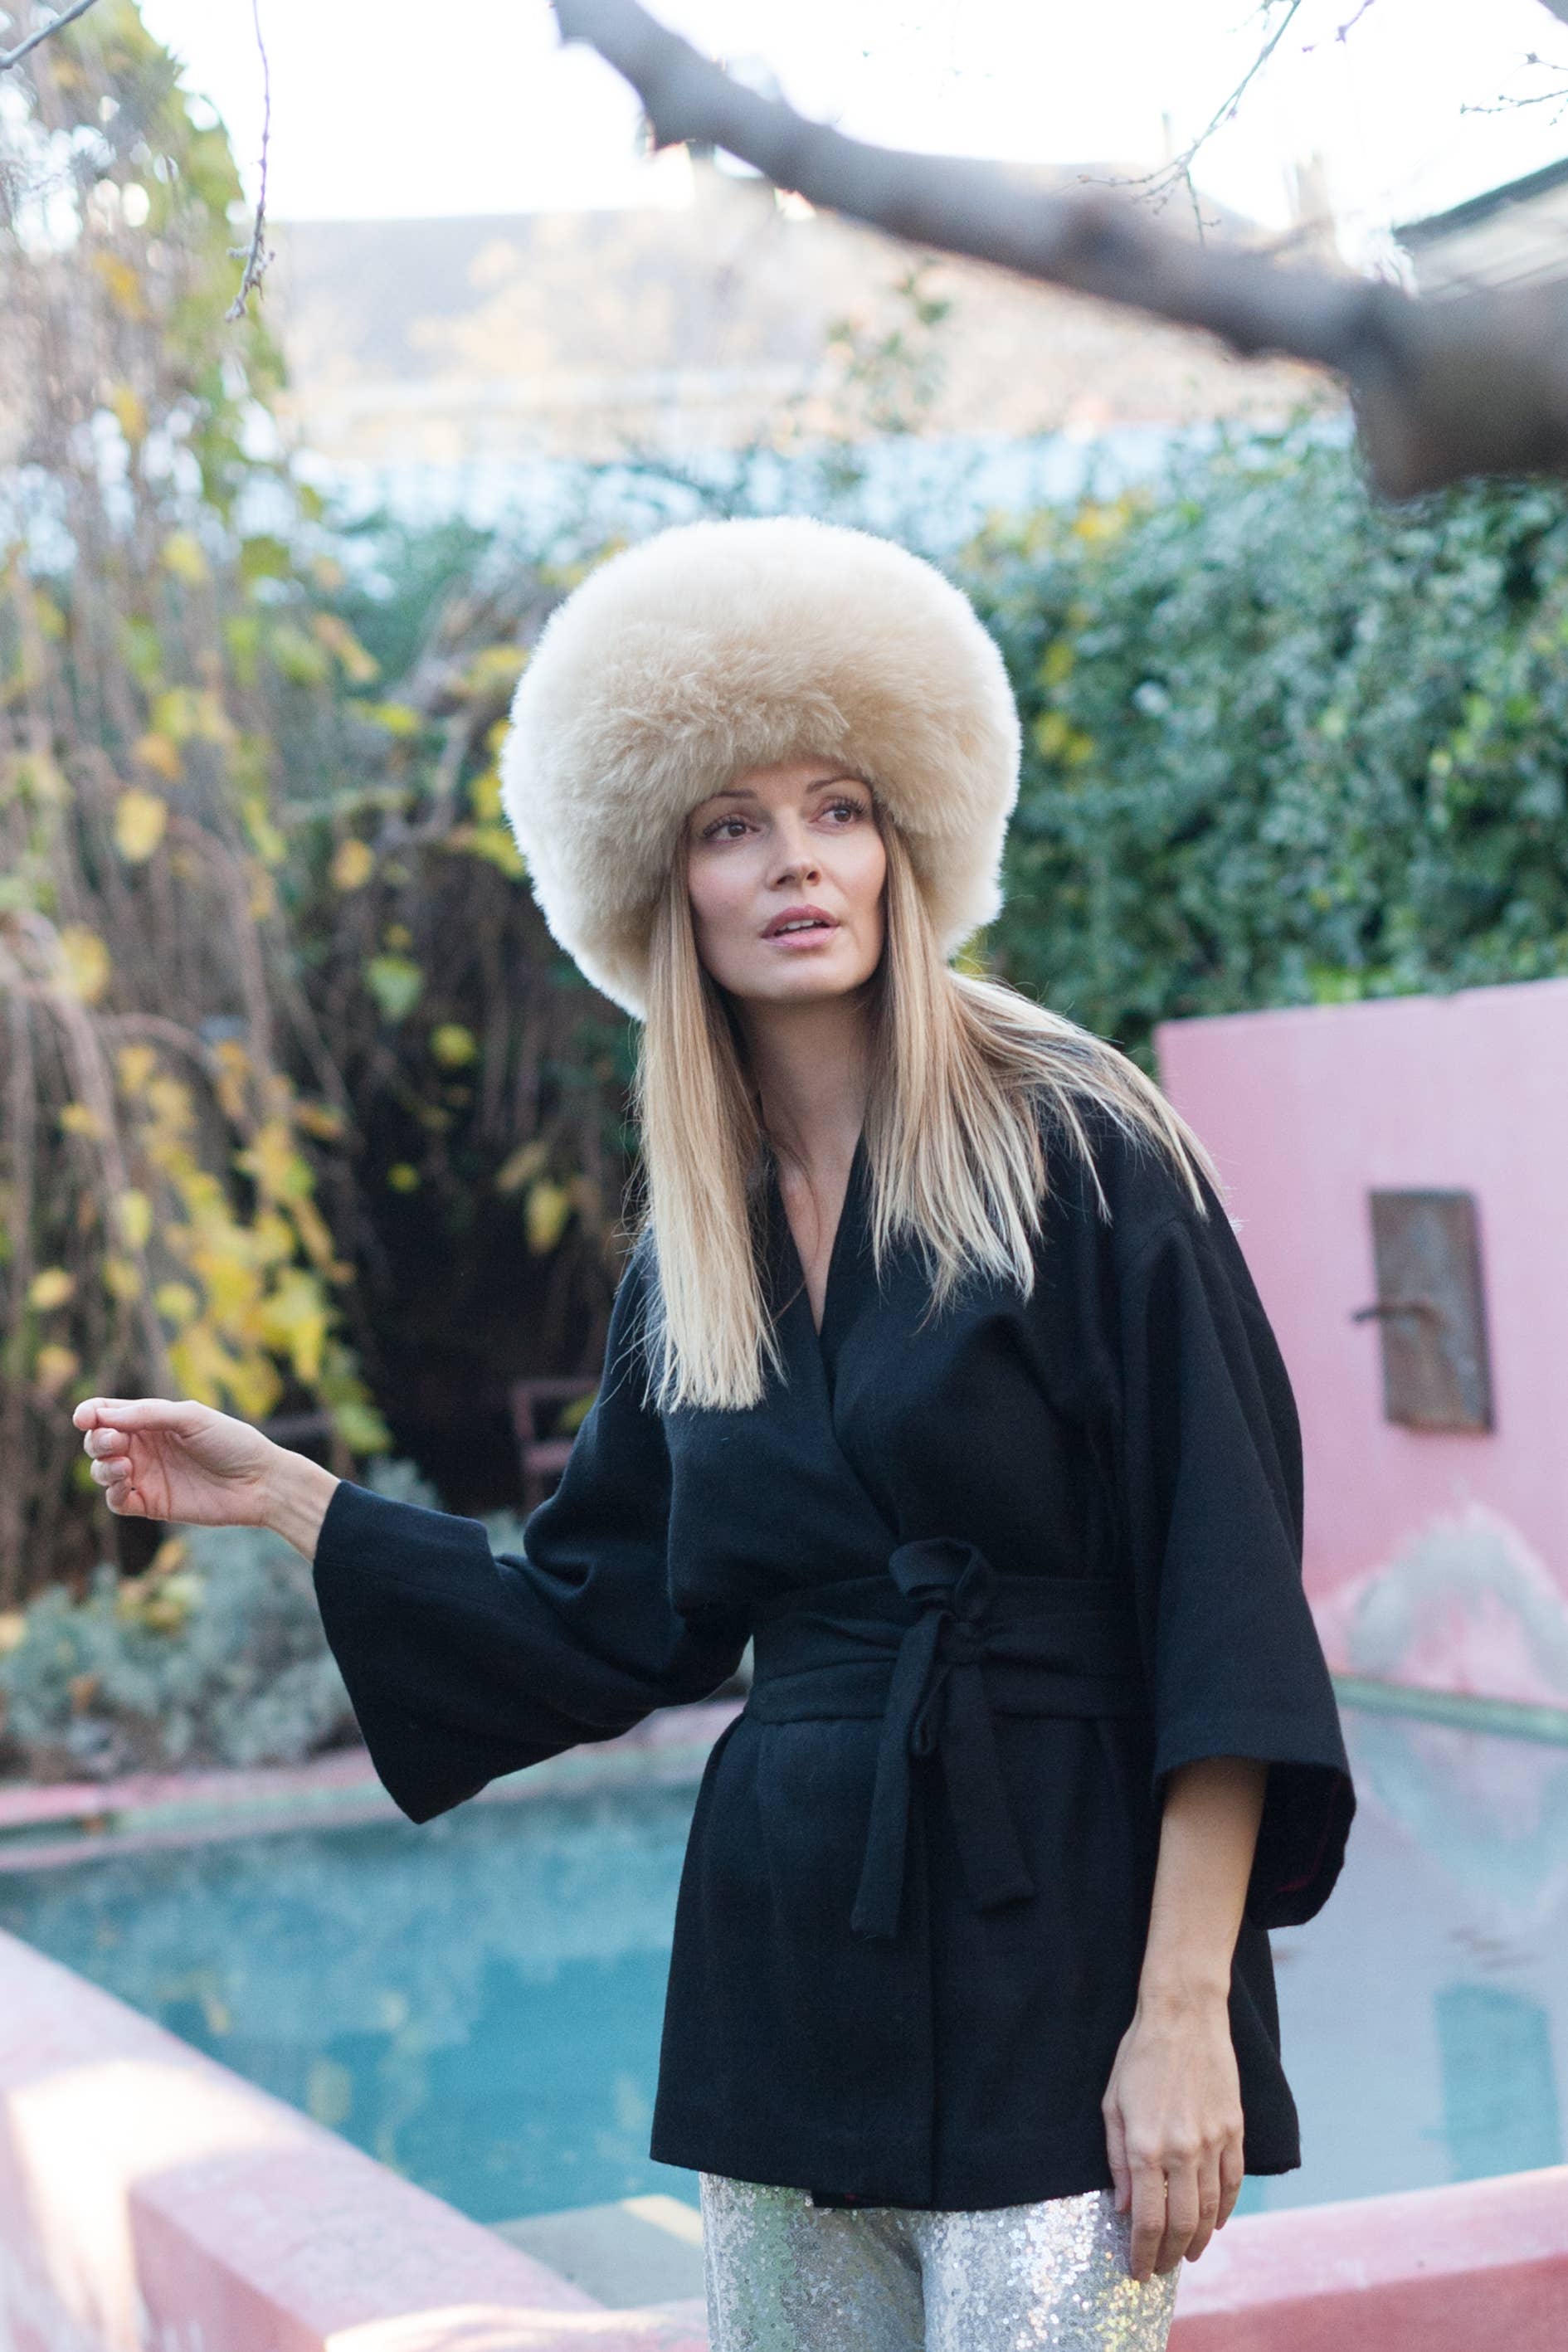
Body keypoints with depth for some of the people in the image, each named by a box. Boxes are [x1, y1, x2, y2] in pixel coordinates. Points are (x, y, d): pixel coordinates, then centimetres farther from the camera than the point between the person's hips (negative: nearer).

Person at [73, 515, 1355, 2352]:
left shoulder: (1077, 1150, -6)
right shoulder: (689, 1255, 10)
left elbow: (1221, 1591, -10)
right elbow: (605, 1627, 16)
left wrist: (1185, 2009, -16)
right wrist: (279, 1494, 16)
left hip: (1053, 1960, -5)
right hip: (792, 1975, 5)